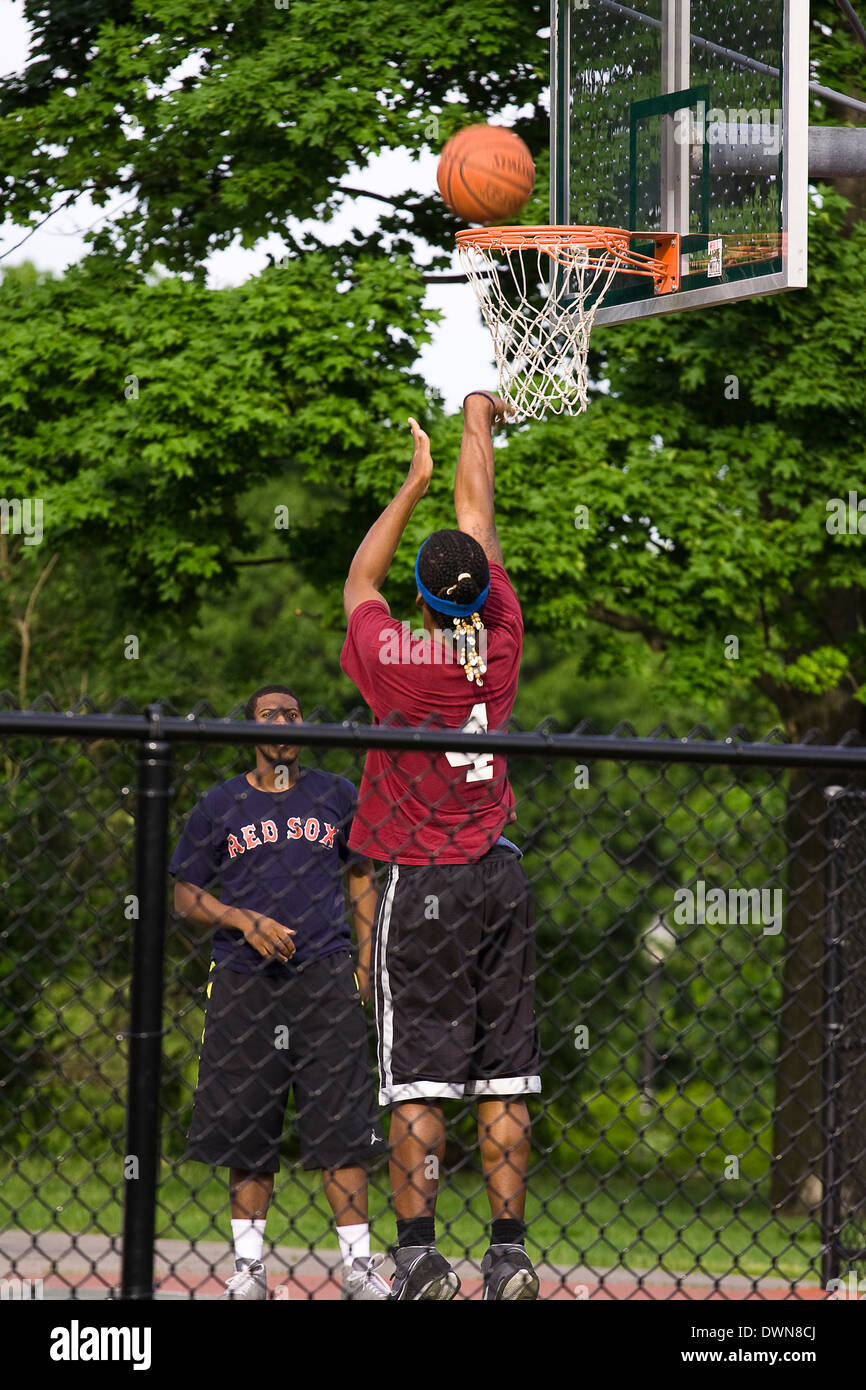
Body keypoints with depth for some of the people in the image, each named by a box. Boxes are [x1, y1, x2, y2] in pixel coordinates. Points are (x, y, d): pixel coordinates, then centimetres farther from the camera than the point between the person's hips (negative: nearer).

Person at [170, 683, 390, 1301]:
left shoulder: (336, 796, 10)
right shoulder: (221, 804, 7)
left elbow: (363, 874, 17)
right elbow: (186, 893, 9)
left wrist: (366, 962, 8)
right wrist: (246, 921, -8)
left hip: (326, 977, 0)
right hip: (244, 982, 0)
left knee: (342, 1125, -5)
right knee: (246, 1129, 1)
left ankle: (358, 1265, -2)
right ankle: (249, 1264, 9)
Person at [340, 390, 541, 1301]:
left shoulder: (389, 656, -10)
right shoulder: (498, 643, -2)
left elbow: (360, 578, 12)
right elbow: (478, 519, 12)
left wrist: (415, 481, 23)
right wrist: (477, 424, 27)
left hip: (420, 882, -3)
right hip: (498, 877, 3)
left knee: (418, 1081, -5)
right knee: (503, 1079, 3)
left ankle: (419, 1257, -10)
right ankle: (508, 1255, 1)